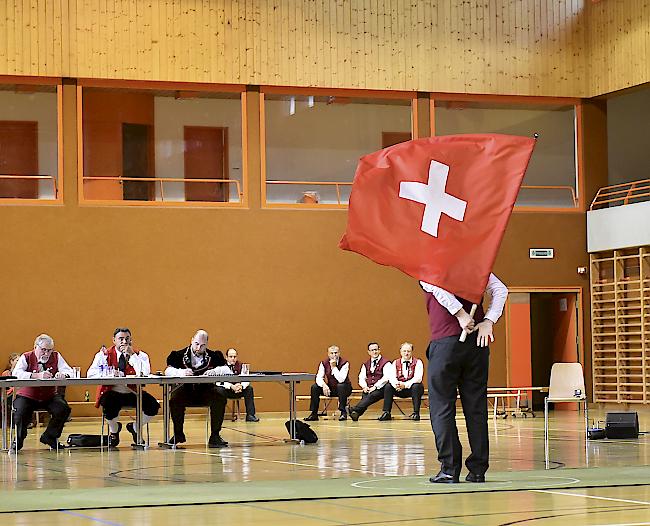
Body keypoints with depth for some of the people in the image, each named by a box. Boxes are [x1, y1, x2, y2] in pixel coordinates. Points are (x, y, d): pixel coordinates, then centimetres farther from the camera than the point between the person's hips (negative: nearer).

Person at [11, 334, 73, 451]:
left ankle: (49, 437, 4)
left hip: (49, 396, 3)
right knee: (21, 413, -30)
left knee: (63, 410, -20)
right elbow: (16, 373, -23)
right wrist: (37, 375, -37)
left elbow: (69, 371, -4)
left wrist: (63, 374, -31)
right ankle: (18, 440, 0)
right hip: (27, 396, -3)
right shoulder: (26, 357, -5)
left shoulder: (56, 357, 4)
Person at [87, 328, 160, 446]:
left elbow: (144, 373, -19)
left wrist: (132, 355, -18)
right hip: (112, 393, -2)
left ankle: (135, 428, 12)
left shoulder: (140, 355, 1)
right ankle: (114, 430, 6)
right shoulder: (104, 354, 1)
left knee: (153, 406, -22)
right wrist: (109, 374, -25)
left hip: (132, 393, 2)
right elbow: (91, 374, -11)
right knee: (109, 408, -35)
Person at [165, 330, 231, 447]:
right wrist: (181, 372, -31)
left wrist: (213, 371, -24)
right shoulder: (180, 355, 0)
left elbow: (227, 370, -4)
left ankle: (215, 435, -17)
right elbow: (168, 370, -11)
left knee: (220, 398, -27)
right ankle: (178, 434, -9)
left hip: (206, 390, 1)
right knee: (174, 400, -31)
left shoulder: (214, 356, 3)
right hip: (186, 390, -1)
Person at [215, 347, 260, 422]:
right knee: (218, 390, -34)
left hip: (238, 390, 3)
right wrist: (232, 386, -39)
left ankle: (250, 415, -20)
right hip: (226, 389, -3)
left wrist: (241, 386, -34)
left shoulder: (240, 366, 0)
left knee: (249, 388, -20)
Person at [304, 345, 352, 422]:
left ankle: (343, 412, -28)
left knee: (341, 386, -37)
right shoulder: (324, 363, -5)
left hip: (343, 389, -4)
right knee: (315, 387, -16)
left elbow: (341, 380, -28)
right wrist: (324, 385, -33)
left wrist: (334, 367, -30)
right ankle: (313, 414, -11)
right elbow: (318, 378, -13)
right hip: (330, 389, 4)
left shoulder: (345, 363, -17)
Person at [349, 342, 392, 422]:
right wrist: (364, 387, -8)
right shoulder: (366, 364, 20)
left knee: (371, 395, -34)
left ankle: (355, 410, -50)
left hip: (380, 389, -4)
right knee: (364, 396, -29)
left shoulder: (385, 363, 3)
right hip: (368, 389, 4)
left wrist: (375, 387, -19)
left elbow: (386, 378, -10)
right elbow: (361, 378, 14)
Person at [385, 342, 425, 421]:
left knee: (416, 386, -34)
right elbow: (392, 377, -7)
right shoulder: (395, 363, 5)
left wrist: (405, 385, -32)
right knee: (388, 386, -19)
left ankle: (416, 413, -28)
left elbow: (418, 378, -19)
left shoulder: (417, 362, -5)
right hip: (399, 390, 3)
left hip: (411, 387, -3)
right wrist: (396, 384, -31)